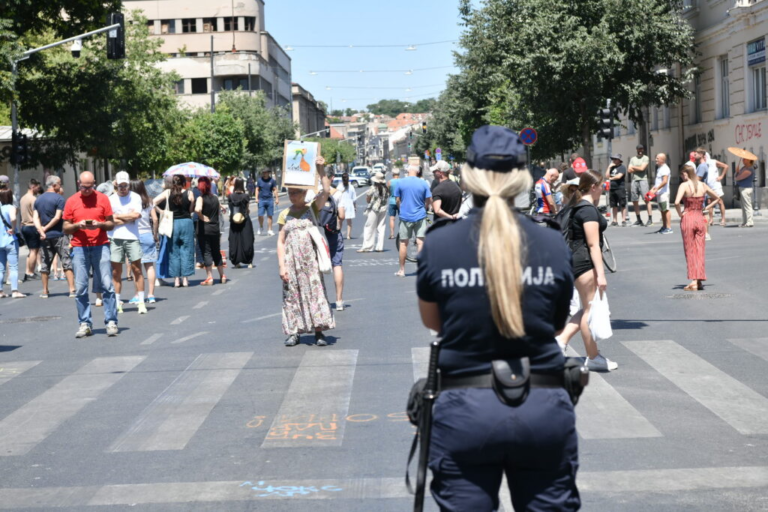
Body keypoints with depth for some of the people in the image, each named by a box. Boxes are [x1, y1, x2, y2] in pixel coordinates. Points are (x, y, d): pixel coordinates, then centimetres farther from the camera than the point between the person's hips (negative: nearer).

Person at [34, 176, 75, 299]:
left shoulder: (38, 200, 10)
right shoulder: (59, 199, -8)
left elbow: (35, 218, 1)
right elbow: (57, 217, -15)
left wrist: (41, 230, -9)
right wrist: (46, 228, -7)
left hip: (45, 237, 5)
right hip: (59, 235, -5)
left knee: (45, 263, 11)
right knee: (67, 262, -3)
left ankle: (45, 291, 14)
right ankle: (72, 290, -9)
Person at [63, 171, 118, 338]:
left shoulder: (103, 198, 4)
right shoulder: (71, 201, 7)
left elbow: (111, 224, 6)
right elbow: (66, 228, 8)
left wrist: (99, 224, -13)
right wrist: (77, 225, -11)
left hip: (100, 247, -1)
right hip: (79, 248, 1)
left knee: (106, 285, -3)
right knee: (80, 288, 0)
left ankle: (111, 322, 1)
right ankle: (85, 324, 7)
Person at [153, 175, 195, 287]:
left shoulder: (168, 192, 0)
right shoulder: (189, 193, -3)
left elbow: (154, 202, -6)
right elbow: (191, 210, 1)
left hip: (172, 223, 1)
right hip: (186, 222, -1)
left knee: (174, 251, 8)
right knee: (186, 250, 7)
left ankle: (176, 279, 7)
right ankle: (185, 278, 7)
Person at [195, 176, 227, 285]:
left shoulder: (201, 198, -11)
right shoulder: (215, 198, 5)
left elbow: (198, 209, -30)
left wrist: (202, 217, -16)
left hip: (204, 229, -5)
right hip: (215, 228, 5)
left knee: (206, 253, 0)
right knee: (217, 252, 15)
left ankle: (209, 277, -2)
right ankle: (222, 276, 19)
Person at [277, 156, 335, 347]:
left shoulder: (312, 209, 2)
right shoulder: (284, 215, 6)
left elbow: (326, 191, -15)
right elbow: (280, 242, 5)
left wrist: (321, 170, -22)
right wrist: (282, 265, -2)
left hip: (311, 259, -1)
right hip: (291, 260, 2)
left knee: (316, 291, -3)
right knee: (292, 295, 4)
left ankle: (319, 332, 2)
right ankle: (293, 332, 12)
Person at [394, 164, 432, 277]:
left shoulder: (401, 182, -2)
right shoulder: (423, 183, -3)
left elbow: (398, 200, 3)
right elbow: (429, 200, -1)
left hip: (405, 216, 0)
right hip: (420, 216, 0)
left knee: (403, 243, 8)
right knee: (420, 242, 1)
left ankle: (402, 270, 14)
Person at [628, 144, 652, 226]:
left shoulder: (646, 158, 3)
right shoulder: (632, 159, 18)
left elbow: (642, 168, -9)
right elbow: (629, 170, 8)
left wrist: (633, 167, 5)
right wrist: (638, 169, -3)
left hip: (643, 180, -5)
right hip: (634, 180, 5)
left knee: (646, 199, -11)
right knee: (635, 201, 5)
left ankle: (650, 219, -11)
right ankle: (638, 220, 13)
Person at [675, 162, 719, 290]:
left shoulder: (684, 185, -11)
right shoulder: (703, 185, 5)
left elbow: (677, 202, -25)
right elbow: (716, 199, 17)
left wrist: (680, 213, -9)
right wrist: (705, 209, 14)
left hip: (687, 218, -4)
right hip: (700, 219, 4)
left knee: (690, 251, 4)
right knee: (700, 251, 8)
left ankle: (694, 281, 1)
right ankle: (700, 281, 6)